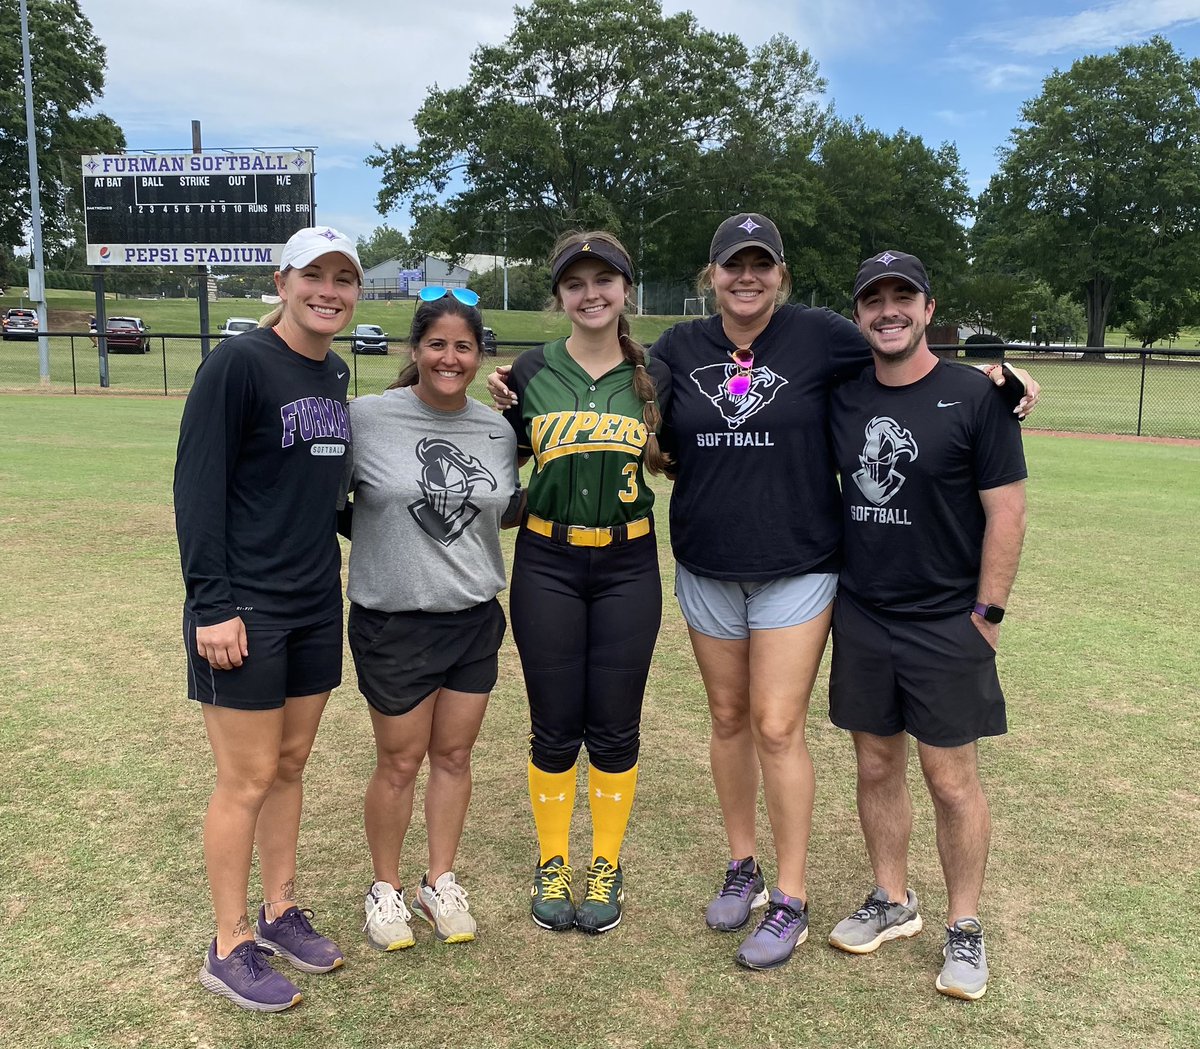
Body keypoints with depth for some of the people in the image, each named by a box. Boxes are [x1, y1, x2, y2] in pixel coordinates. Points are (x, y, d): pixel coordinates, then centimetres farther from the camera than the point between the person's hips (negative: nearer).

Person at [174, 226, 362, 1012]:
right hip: (245, 609, -7)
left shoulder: (337, 374, 9)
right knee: (247, 779, 3)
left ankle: (281, 912, 32)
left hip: (316, 604, 7)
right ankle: (230, 948, 19)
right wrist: (213, 605, -18)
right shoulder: (239, 363, -13)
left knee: (291, 764, 16)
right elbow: (197, 486, -15)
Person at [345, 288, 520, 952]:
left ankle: (440, 883, 33)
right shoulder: (367, 417, -10)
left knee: (454, 755, 14)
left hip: (476, 618, 4)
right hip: (393, 622, -4)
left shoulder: (498, 431, 4)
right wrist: (380, 541, -10)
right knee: (400, 763, 8)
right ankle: (385, 888, 30)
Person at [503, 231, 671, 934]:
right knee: (555, 728, 7)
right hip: (547, 565, 0)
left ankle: (607, 868, 27)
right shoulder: (532, 371, 1)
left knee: (615, 728, 8)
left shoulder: (654, 375, 3)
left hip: (628, 566, 1)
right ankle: (553, 864, 28)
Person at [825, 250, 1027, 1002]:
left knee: (952, 779, 4)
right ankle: (892, 902, 32)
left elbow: (1007, 510, -8)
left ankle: (965, 929, 22)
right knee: (877, 767, 13)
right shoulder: (841, 397, 4)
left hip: (946, 624, -4)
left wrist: (987, 612, -9)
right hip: (860, 618, 4)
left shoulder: (974, 396, -8)